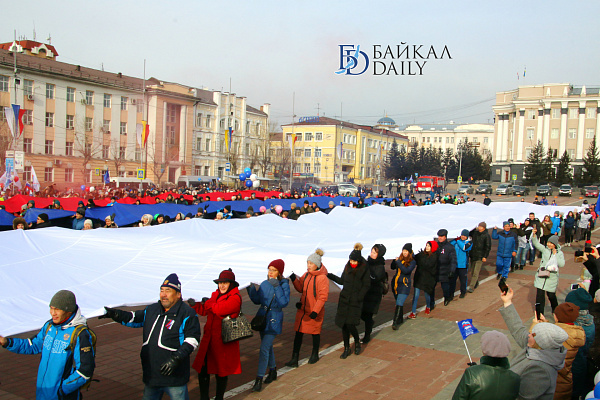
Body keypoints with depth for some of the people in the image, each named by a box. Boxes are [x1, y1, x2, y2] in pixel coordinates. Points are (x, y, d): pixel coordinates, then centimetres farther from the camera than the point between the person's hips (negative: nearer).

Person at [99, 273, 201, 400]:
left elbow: (192, 340, -14)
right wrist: (115, 314, 7)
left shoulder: (187, 313, -10)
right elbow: (134, 318, 23)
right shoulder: (152, 310, 11)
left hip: (174, 375, -6)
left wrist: (176, 358, -22)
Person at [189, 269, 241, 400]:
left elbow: (220, 309, -26)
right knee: (202, 369, 7)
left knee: (221, 372, 7)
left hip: (224, 341, -6)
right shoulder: (216, 294, 11)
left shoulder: (235, 298, -13)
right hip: (209, 338, 6)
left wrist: (208, 303, -9)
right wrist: (195, 305, -10)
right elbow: (204, 311, 9)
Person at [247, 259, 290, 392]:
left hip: (274, 321, -6)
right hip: (262, 317, 6)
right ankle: (273, 371, 38)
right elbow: (257, 300, 8)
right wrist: (251, 289, -6)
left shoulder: (284, 285, -13)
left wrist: (277, 287, -29)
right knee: (267, 346, 19)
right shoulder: (264, 284, 3)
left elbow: (284, 303, -25)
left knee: (264, 348, -11)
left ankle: (259, 379, -4)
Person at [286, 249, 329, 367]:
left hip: (315, 312, -6)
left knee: (315, 333, 13)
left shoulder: (322, 278, -18)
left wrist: (315, 311, -22)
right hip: (303, 309, 6)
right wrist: (295, 280, -6)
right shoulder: (306, 275, 4)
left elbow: (323, 296, -19)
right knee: (298, 332, 4)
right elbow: (301, 288, 13)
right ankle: (294, 359, 9)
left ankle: (315, 355, 35)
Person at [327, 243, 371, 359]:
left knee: (350, 325, -12)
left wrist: (358, 298, -9)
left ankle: (357, 343, 18)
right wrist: (330, 276, 9)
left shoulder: (364, 269, -6)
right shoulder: (347, 267, 7)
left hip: (355, 302, -4)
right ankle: (346, 348, 18)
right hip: (344, 300, 5)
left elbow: (366, 285, -2)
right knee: (343, 325, 4)